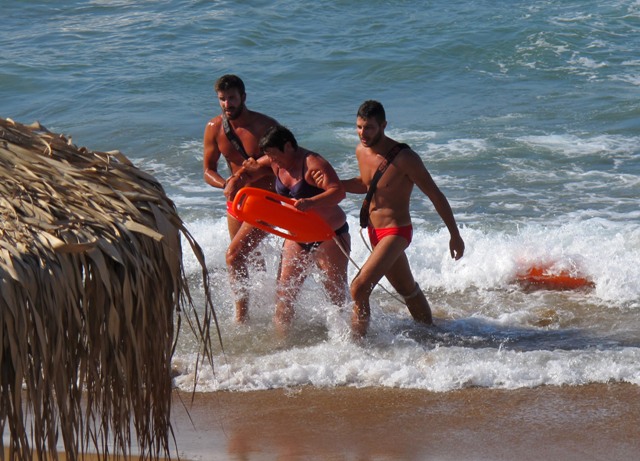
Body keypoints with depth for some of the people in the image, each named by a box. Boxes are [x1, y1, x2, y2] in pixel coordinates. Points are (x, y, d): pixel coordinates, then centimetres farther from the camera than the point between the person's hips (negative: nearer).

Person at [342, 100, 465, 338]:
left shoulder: (404, 158, -22)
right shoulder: (361, 151, -1)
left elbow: (435, 196, -14)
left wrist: (455, 235, -10)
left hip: (396, 231, -7)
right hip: (374, 230, 7)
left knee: (359, 288, -20)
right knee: (407, 290, 23)